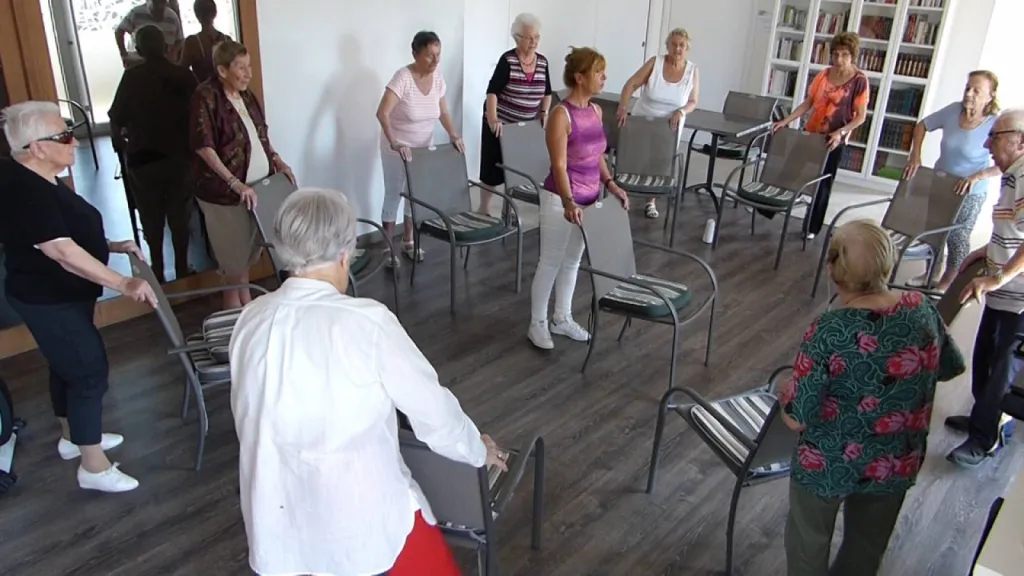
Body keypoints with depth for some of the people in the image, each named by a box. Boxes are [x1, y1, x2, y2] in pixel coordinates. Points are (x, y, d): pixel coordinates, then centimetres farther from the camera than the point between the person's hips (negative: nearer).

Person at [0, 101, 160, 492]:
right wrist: (124, 284, -36)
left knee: (68, 366, 22)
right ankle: (94, 467, 6)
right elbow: (63, 252, -33)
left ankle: (72, 438, 40)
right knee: (89, 372, -4)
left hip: (56, 297, 10)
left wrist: (112, 246, 9)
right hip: (49, 301, -10)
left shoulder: (35, 180, 6)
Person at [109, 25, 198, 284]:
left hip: (143, 159, -1)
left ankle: (157, 275, 22)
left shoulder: (132, 77, -8)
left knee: (152, 219, 13)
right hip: (179, 157, 1)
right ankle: (182, 271, 21)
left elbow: (116, 119, -7)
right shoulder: (184, 76, -3)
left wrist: (118, 141, 14)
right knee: (179, 217, 14)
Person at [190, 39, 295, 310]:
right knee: (233, 252, 6)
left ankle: (246, 299, 34)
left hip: (256, 186, 7)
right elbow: (204, 147, -20)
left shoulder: (246, 95, 8)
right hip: (224, 191, -7)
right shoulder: (207, 96, -16)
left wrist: (278, 161, 3)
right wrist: (236, 184, -26)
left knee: (249, 247, 18)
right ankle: (233, 304, 23)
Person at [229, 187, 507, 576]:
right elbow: (432, 409, -8)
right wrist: (478, 451, 11)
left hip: (275, 528, 5)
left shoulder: (250, 321, -3)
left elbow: (255, 422, 10)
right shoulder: (367, 322, -18)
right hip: (361, 523, -5)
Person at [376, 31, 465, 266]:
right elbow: (382, 113, -33)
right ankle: (388, 247, 13)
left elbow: (443, 112, 2)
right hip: (397, 147, -6)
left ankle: (408, 241, 29)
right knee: (393, 194, 2)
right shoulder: (403, 77, -25)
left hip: (423, 146, 6)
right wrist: (394, 143, -44)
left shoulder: (438, 76, -7)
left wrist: (454, 135, -14)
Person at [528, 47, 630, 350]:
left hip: (589, 198, 8)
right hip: (561, 200, -8)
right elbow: (559, 165, -24)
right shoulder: (561, 115, -19)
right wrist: (568, 202, -35)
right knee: (550, 263, 4)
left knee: (572, 260, 18)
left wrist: (610, 184, 5)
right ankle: (537, 323, 20)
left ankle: (562, 319, 33)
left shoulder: (596, 110, 5)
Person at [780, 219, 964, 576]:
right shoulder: (922, 310, -14)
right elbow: (950, 368, 6)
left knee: (809, 543, 24)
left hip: (829, 465, -4)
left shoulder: (829, 332, -29)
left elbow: (797, 419, -23)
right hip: (898, 464, 5)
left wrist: (784, 395, -3)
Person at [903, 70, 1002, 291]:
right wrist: (915, 156, -7)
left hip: (970, 192, -4)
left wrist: (977, 176, -36)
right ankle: (929, 274, 37)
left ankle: (947, 281, 27)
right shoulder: (953, 111, -11)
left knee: (958, 236, 8)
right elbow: (922, 125, 3)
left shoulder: (995, 125, -22)